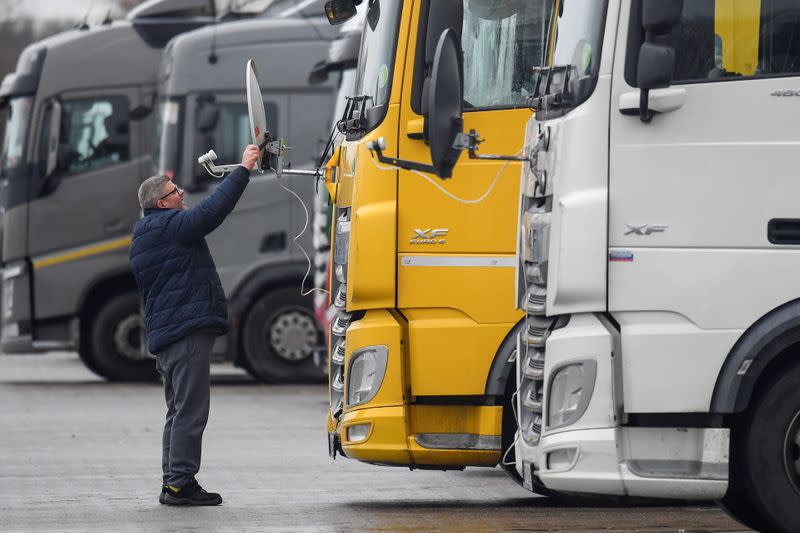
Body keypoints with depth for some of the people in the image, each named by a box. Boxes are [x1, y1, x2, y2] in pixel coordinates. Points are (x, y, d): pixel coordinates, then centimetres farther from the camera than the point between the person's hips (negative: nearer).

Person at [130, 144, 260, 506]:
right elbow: (212, 211, -21)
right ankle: (180, 483, -13)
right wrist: (243, 169, -16)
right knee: (190, 410, -11)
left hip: (164, 336, 11)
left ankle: (173, 483, 14)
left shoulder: (144, 238, 23)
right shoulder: (169, 226, -10)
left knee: (180, 411, 14)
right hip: (187, 331, -11)